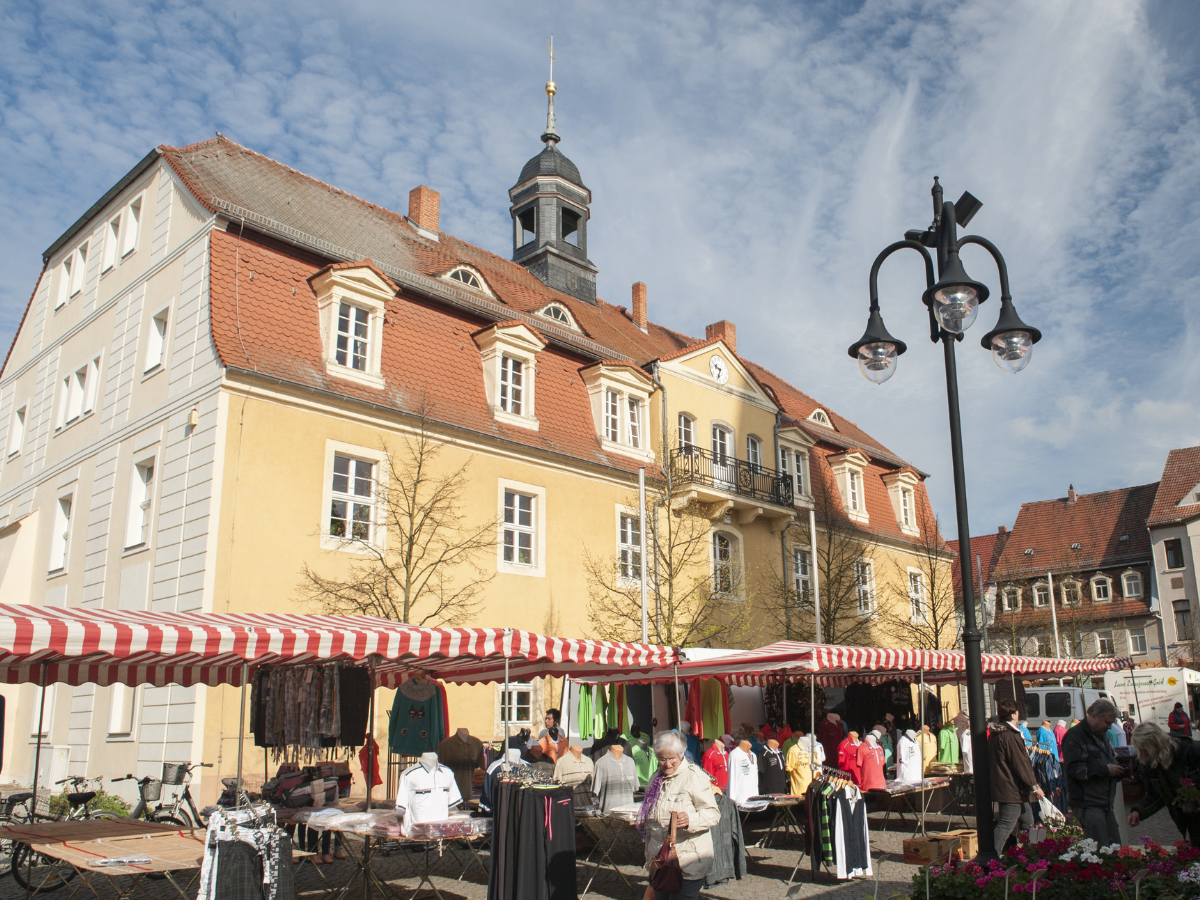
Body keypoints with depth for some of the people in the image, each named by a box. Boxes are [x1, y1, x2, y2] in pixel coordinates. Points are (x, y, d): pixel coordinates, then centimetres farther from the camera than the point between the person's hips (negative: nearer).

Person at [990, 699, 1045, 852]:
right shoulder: (1011, 736, -17)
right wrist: (1034, 786, -10)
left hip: (1000, 786, 10)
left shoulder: (996, 734, 12)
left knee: (1027, 820, 22)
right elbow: (1021, 764, -18)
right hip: (1013, 790, -10)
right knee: (1006, 825, -9)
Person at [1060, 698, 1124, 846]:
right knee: (1099, 849, -11)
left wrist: (1118, 773, 10)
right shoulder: (1075, 736, -13)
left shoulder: (1102, 735, 20)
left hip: (1105, 803, 9)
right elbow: (1073, 768, -23)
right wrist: (1105, 770, -20)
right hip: (1087, 804, -9)